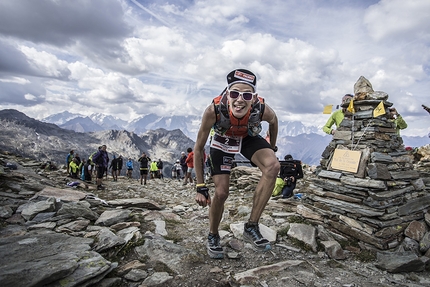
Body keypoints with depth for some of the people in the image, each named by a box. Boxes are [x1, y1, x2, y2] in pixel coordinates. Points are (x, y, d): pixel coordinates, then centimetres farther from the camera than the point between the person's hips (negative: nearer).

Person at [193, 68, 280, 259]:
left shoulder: (262, 109, -33)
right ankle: (212, 237, 21)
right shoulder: (214, 110, -37)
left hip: (249, 138, 2)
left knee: (273, 166, -26)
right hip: (222, 141, -1)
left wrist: (272, 149, 7)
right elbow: (198, 148, -23)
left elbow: (273, 122, -5)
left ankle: (252, 227, -12)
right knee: (221, 193, -10)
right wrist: (200, 187, -22)